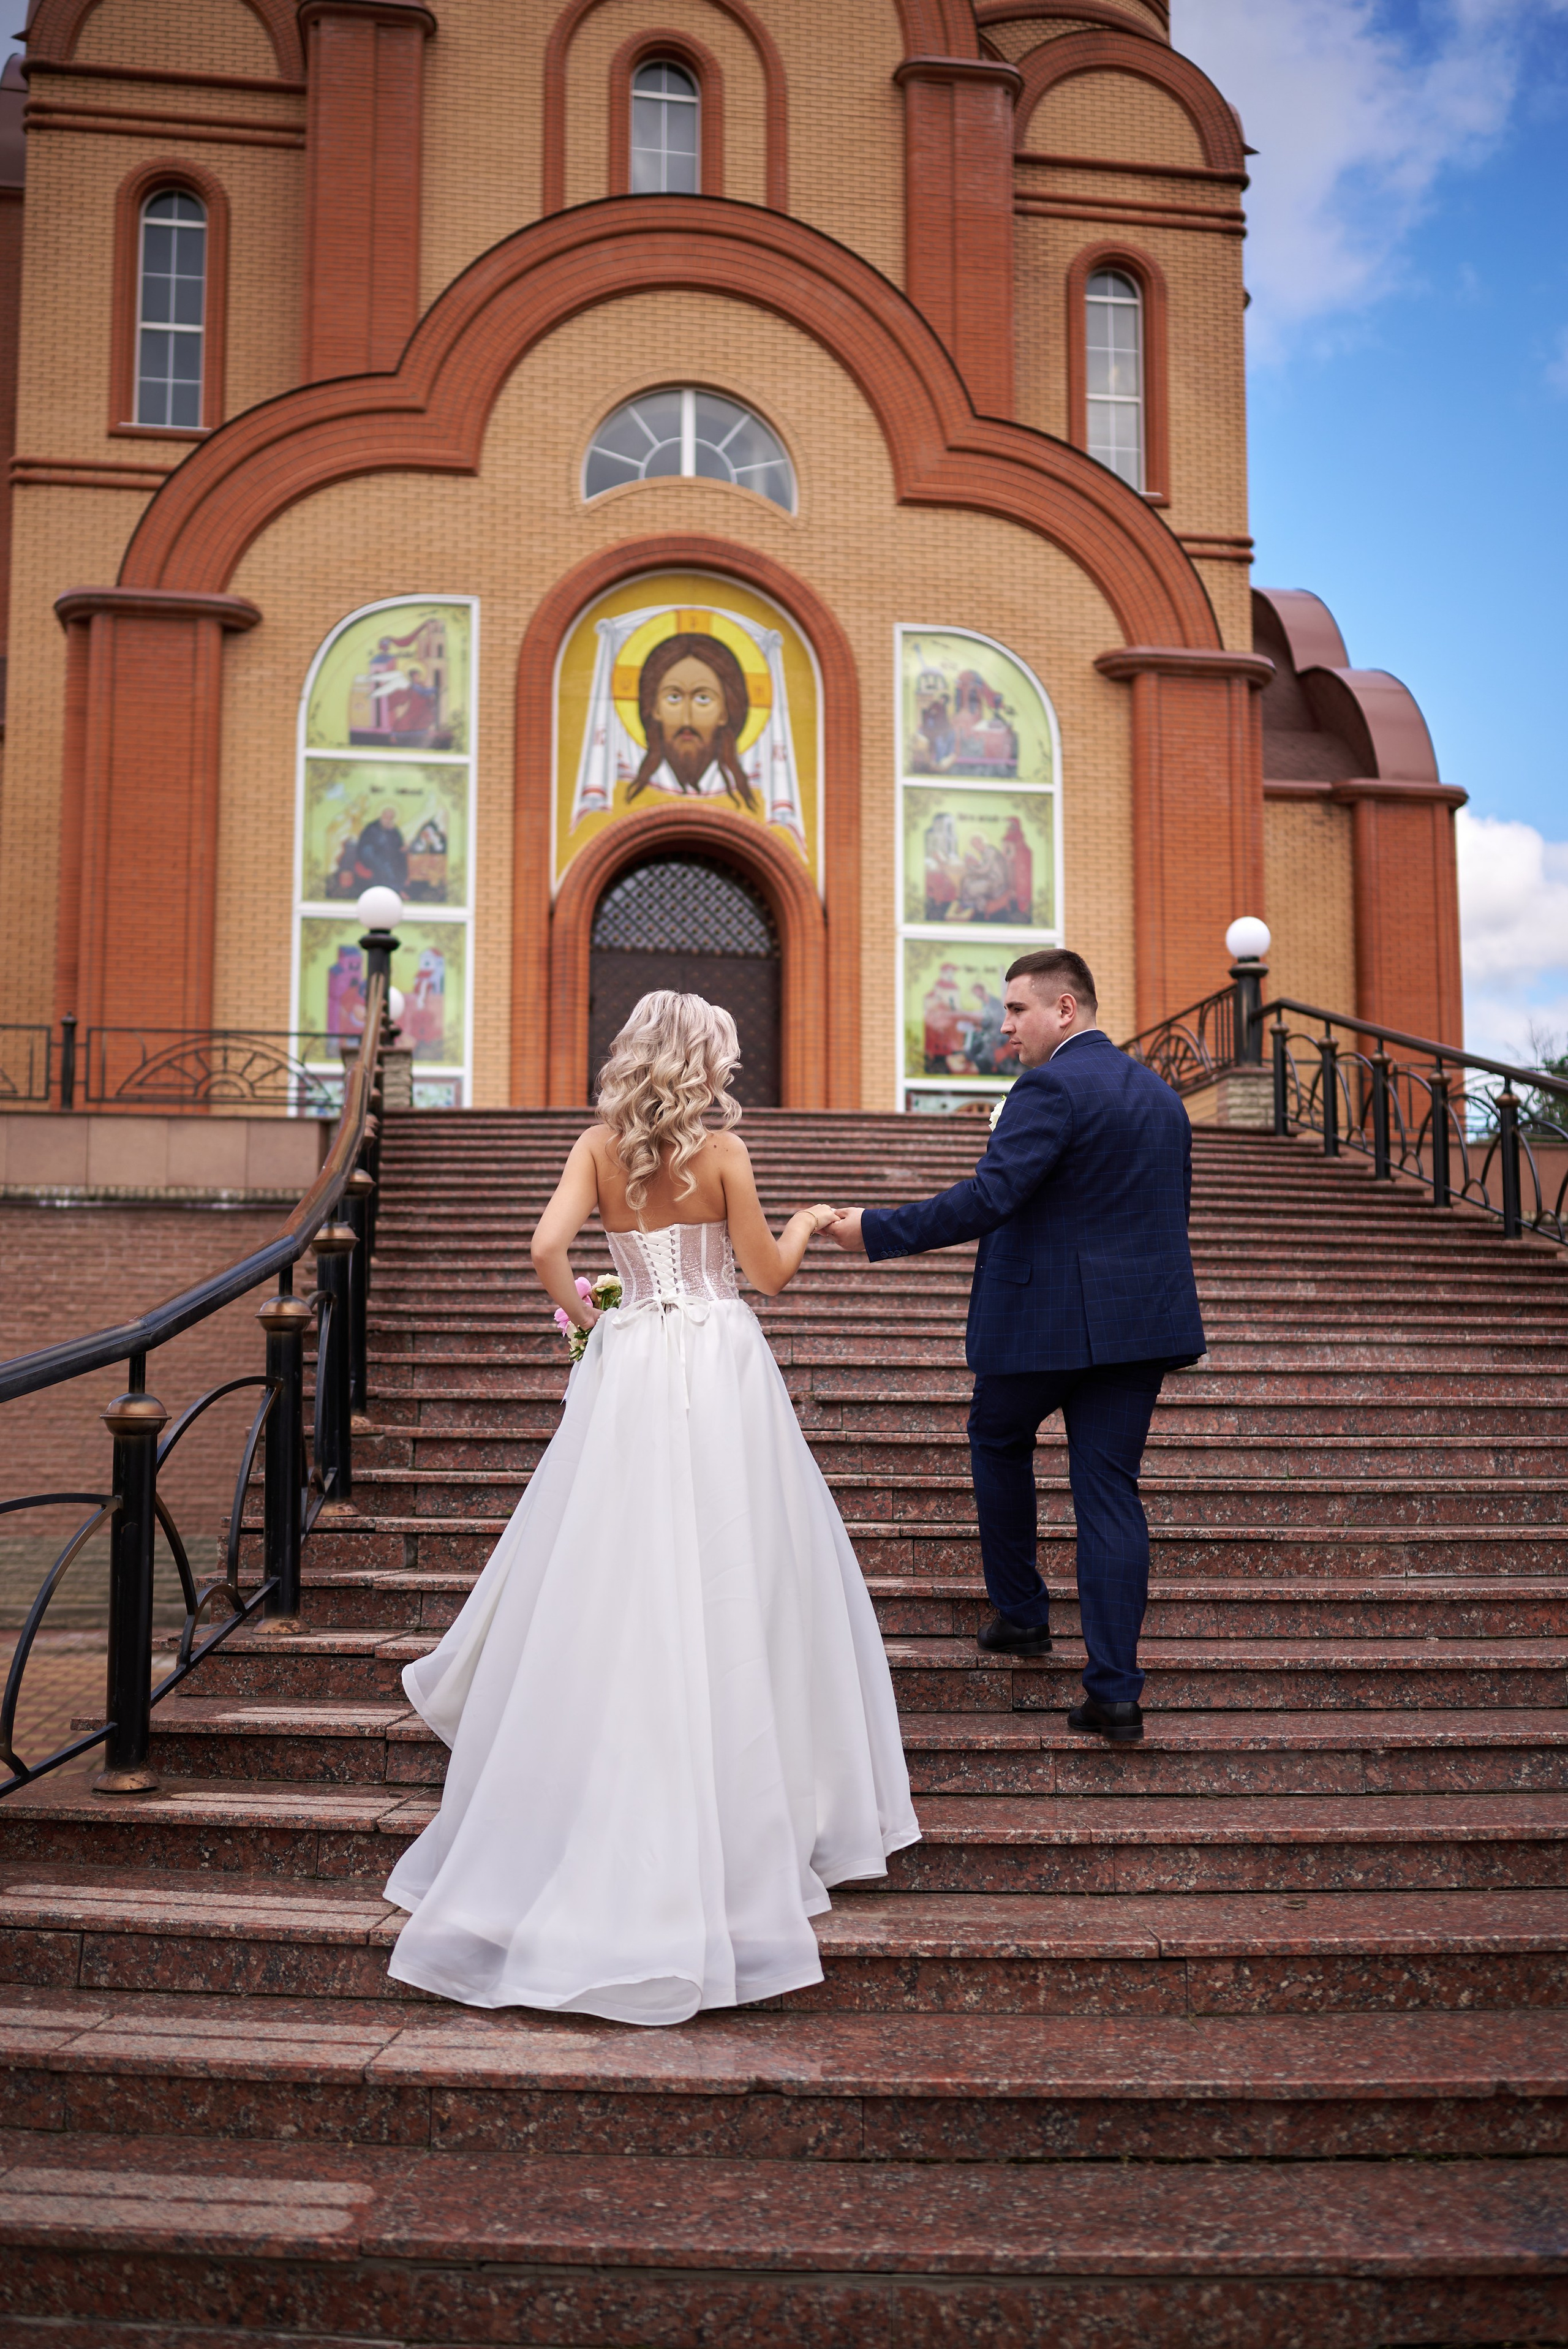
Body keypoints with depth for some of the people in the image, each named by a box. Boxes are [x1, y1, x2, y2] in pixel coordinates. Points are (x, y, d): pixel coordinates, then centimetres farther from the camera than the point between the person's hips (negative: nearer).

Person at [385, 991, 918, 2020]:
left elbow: (548, 1247, -11)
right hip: (721, 1368, -3)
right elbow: (767, 1272, -2)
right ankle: (744, 1810, 16)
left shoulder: (599, 1148, 1)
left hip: (629, 1370, 3)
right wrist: (809, 1222, 18)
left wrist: (580, 1309, 9)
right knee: (728, 1584, 6)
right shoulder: (722, 1150, -6)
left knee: (611, 1578, 13)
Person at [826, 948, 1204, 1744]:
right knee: (1110, 1493, 6)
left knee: (998, 1441, 20)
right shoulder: (1161, 1094, 14)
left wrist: (876, 1231, -19)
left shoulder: (1050, 1088, -13)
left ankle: (1020, 1611, 29)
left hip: (1045, 1320, -7)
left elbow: (988, 1197, -23)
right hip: (1141, 1322, 7)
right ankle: (1114, 1691, 5)